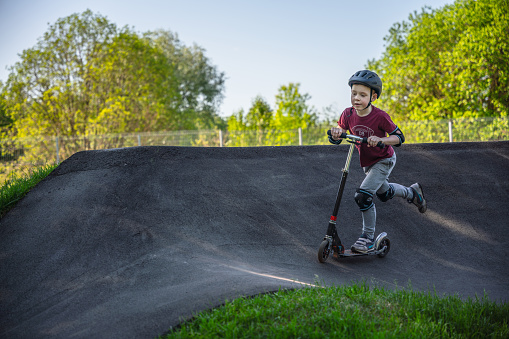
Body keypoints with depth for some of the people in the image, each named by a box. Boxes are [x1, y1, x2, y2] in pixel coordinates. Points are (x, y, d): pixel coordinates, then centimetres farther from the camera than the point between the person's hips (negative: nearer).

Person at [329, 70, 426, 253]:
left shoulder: (380, 116, -27)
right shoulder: (348, 114, -14)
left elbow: (399, 137, -22)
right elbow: (336, 138, -7)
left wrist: (380, 140, -40)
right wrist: (335, 133, -32)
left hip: (384, 161, -7)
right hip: (367, 162, 7)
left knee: (363, 195, -22)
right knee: (384, 193, 28)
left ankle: (368, 238, -8)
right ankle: (412, 192, 58)